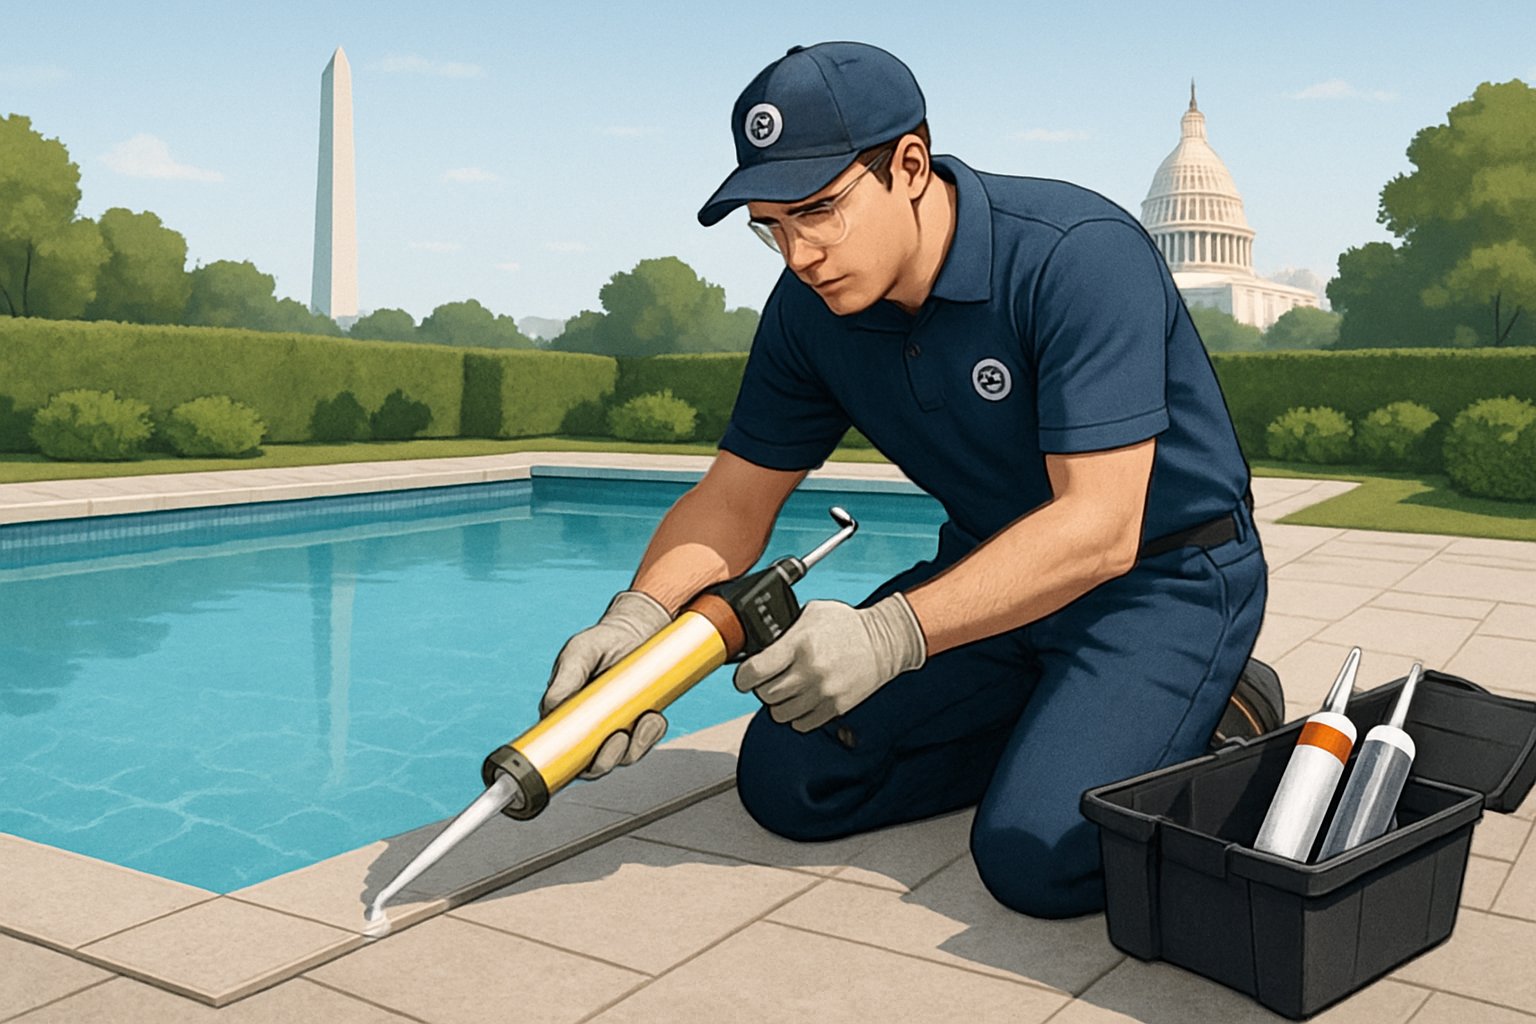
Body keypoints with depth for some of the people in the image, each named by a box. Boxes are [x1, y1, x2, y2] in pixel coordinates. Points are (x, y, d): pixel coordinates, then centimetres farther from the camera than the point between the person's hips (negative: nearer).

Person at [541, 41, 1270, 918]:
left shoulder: (1080, 257, -26)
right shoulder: (810, 311, -6)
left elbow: (1098, 529, -31)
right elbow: (736, 497, -1)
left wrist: (892, 632, -40)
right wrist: (640, 616, -21)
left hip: (1165, 574, -6)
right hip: (993, 564, 7)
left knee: (1037, 853, -26)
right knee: (786, 778, -3)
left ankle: (1196, 726, 4)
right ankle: (1054, 723, 9)